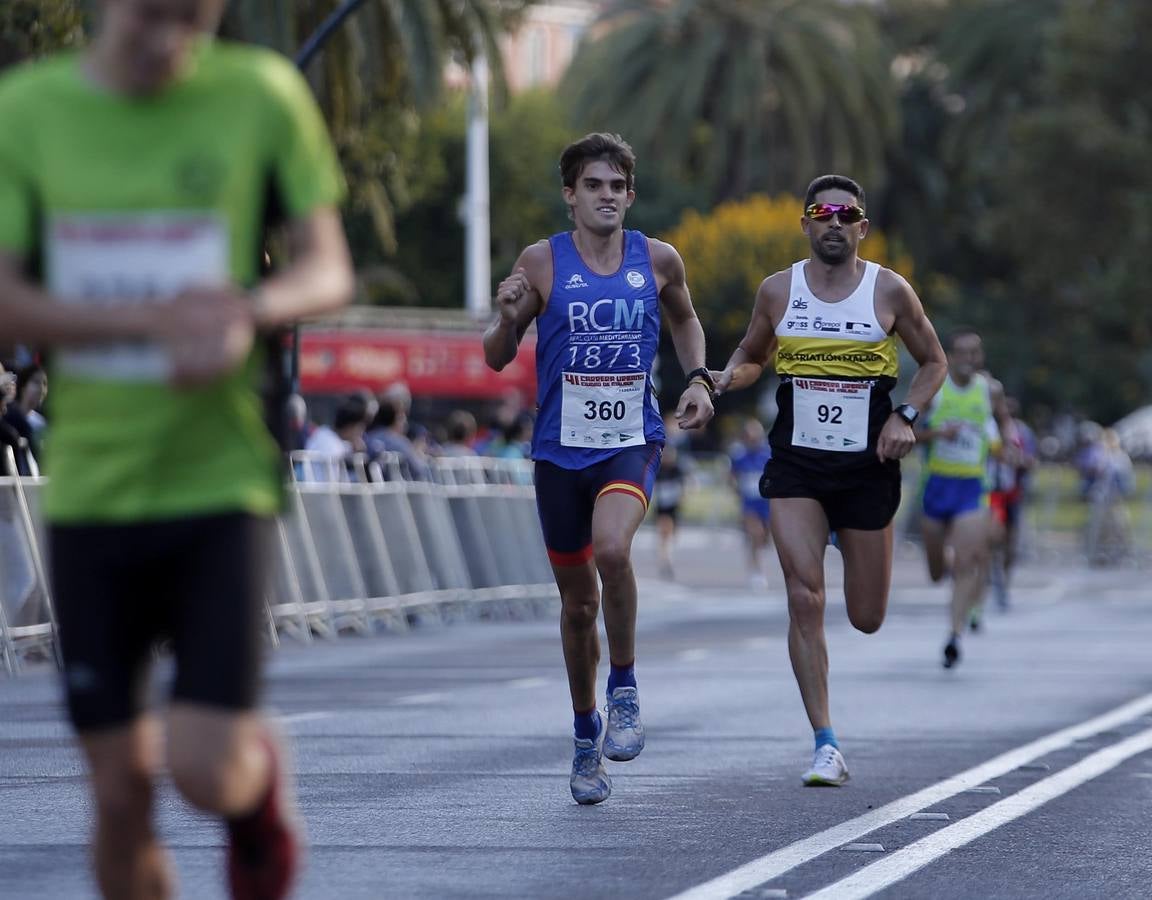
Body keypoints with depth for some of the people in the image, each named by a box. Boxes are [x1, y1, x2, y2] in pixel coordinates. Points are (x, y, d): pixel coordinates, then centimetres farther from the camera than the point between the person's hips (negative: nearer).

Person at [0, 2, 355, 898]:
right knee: (122, 796, 4)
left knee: (208, 775, -10)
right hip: (90, 489, 1)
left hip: (221, 483, -1)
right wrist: (153, 321, -22)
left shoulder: (262, 94, -4)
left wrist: (250, 311, -21)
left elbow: (329, 271, 2)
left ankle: (261, 768, 27)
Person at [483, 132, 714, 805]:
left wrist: (699, 379, 6)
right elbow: (497, 359, 2)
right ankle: (587, 737, 28)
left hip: (632, 443, -1)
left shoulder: (659, 261, 2)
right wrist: (508, 319, -19)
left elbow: (686, 321, 23)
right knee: (578, 602, 9)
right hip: (561, 448, 1)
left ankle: (625, 691, -12)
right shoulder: (543, 263, -2)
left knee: (611, 547, -31)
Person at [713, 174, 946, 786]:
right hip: (796, 465, 0)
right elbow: (751, 356, 16)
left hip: (867, 466, 0)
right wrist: (729, 379, -7)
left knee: (866, 619, 8)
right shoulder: (778, 291, 1)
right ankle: (826, 746, -10)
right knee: (804, 599, -15)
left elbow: (933, 362, 9)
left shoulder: (889, 291, -3)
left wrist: (905, 416, -8)